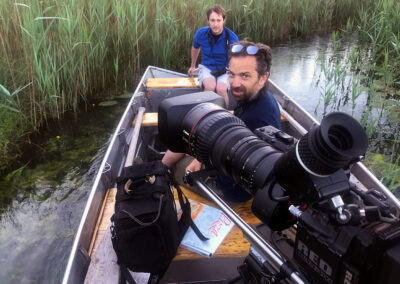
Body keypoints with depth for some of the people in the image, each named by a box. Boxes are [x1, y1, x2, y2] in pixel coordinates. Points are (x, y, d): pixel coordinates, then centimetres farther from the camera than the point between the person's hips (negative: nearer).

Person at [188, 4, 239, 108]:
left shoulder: (232, 37, -13)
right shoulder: (201, 33, -7)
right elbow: (195, 48, 16)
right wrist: (193, 66, 29)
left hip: (225, 70, -1)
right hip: (207, 67, 1)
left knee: (221, 89, -33)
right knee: (210, 86, -33)